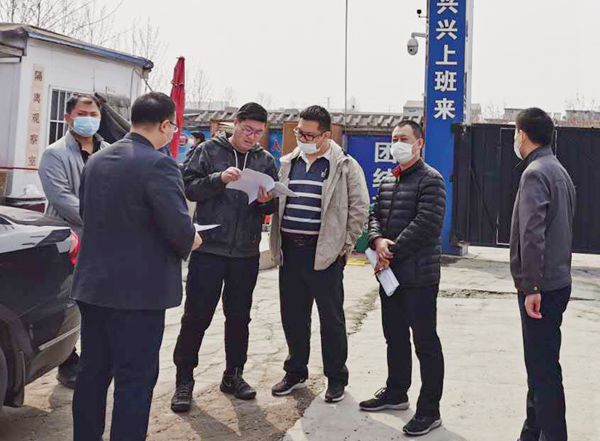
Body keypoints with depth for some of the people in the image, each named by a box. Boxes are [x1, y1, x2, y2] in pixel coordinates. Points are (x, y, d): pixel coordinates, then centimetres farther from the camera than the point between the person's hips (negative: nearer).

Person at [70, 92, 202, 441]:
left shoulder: (97, 160, 8)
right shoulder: (158, 164, -16)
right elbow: (179, 228, -22)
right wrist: (190, 241, -1)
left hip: (92, 285, 8)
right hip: (139, 291, -8)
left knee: (93, 373, 17)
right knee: (136, 379, 3)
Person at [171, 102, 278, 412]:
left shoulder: (265, 160, 9)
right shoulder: (209, 151, 1)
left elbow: (274, 206, 10)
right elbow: (189, 187, -8)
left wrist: (266, 201, -12)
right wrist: (219, 179, -21)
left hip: (246, 253, 3)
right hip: (209, 249, -3)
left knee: (239, 316, 13)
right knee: (196, 316, 1)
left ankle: (233, 375, 28)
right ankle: (184, 380, 13)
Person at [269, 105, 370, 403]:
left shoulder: (345, 166, -3)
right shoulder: (287, 164, 13)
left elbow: (359, 209, -4)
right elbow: (276, 203, 21)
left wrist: (344, 245, -7)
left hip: (325, 253, -5)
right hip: (290, 250, 5)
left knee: (331, 318, 4)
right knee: (292, 316, 12)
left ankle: (336, 378, 17)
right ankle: (296, 371, 28)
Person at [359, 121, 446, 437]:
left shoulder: (429, 180, -10)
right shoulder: (387, 181, 16)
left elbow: (426, 224, -19)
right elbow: (374, 216, 14)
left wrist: (392, 251, -16)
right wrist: (378, 241, -9)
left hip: (419, 276, -8)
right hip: (390, 273, 8)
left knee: (425, 343, -1)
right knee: (394, 337, 19)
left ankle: (429, 411, 7)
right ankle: (396, 393, 35)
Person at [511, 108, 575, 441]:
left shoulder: (535, 173, -14)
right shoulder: (559, 171, 15)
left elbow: (532, 234, -23)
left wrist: (531, 286, -22)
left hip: (541, 287, -10)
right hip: (557, 281, 10)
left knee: (543, 368, -4)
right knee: (542, 364, 17)